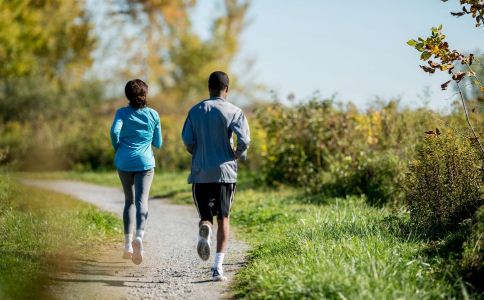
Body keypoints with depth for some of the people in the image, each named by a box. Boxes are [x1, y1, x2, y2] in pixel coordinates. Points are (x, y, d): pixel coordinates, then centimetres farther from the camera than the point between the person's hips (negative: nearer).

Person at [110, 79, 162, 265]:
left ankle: (128, 244, 10)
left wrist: (117, 148, 0)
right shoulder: (153, 115, 5)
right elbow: (158, 143, 10)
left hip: (124, 162, 1)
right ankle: (139, 237, -35)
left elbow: (114, 131, -18)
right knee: (142, 200, -10)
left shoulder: (122, 113, 1)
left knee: (129, 201, 14)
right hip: (145, 162, -1)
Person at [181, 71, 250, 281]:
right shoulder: (234, 112, -1)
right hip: (225, 171, -1)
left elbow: (187, 140, -1)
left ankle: (204, 229, -26)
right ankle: (218, 267, -2)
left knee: (206, 215, 12)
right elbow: (244, 141, -12)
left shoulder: (195, 111, 6)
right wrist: (238, 155, 9)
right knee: (223, 218, 7)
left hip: (200, 173, 1)